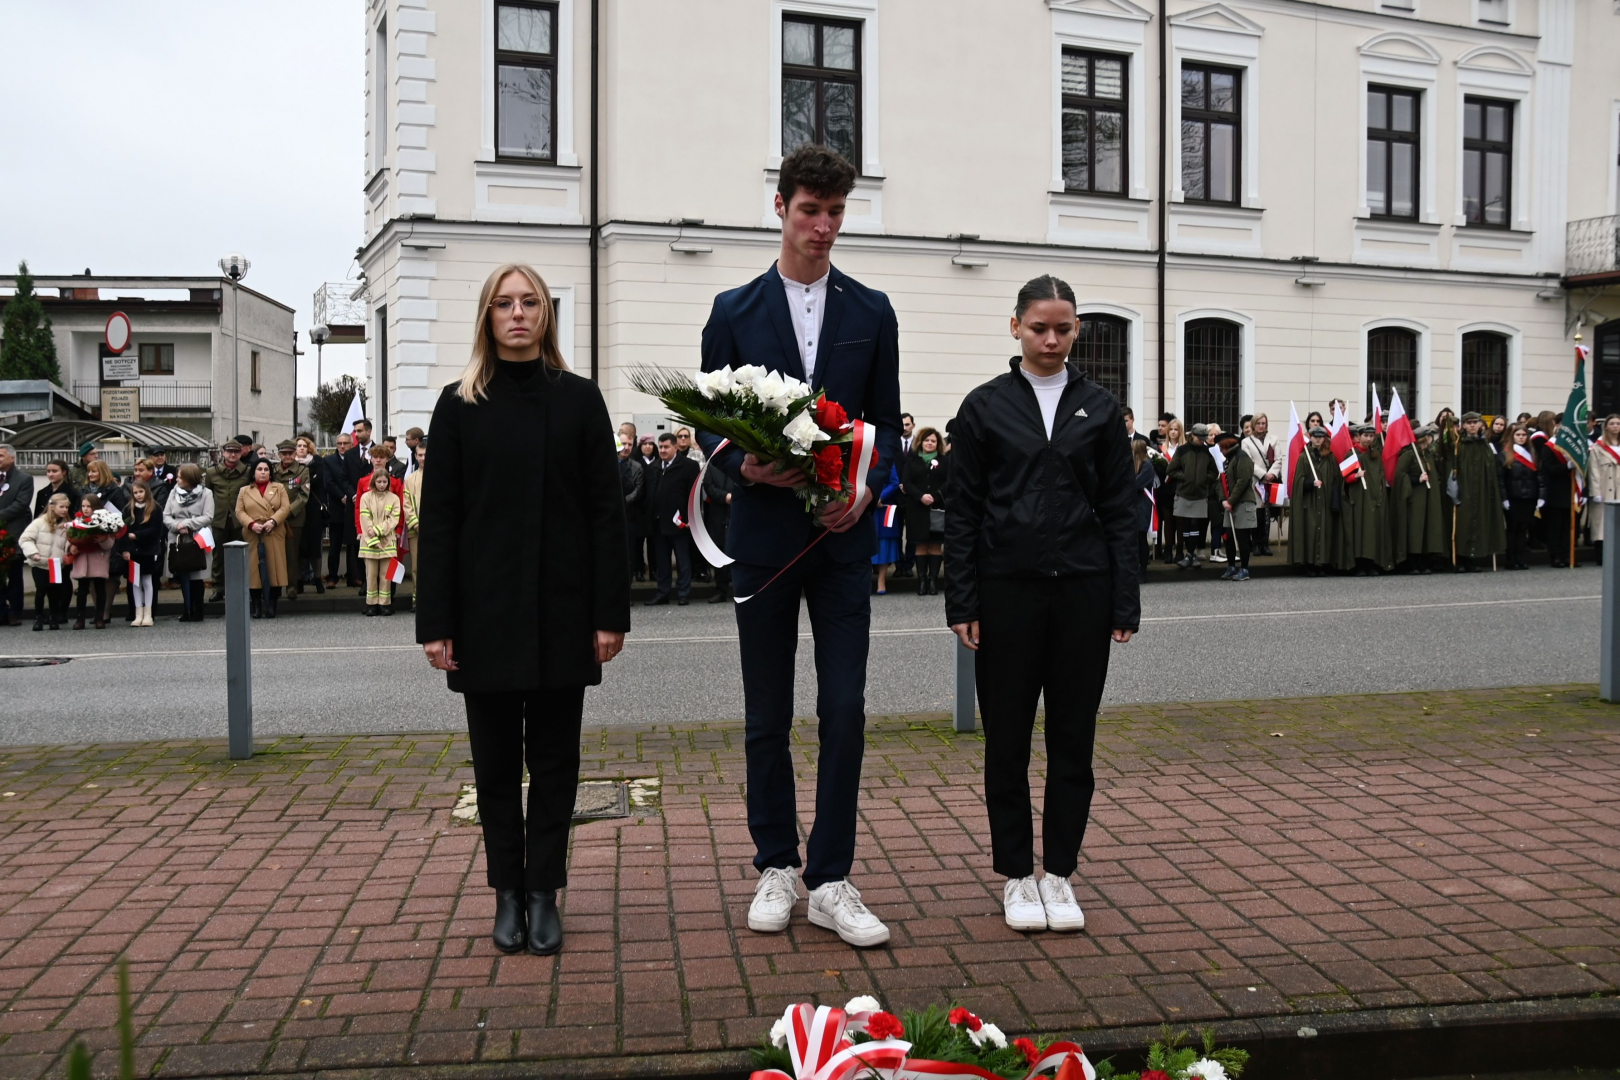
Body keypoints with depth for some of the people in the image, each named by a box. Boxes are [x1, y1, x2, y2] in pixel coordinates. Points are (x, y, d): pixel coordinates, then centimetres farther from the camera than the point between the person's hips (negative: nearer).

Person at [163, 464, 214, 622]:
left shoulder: (206, 493, -3)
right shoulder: (174, 492, 8)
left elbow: (208, 517, -10)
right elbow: (166, 516, 5)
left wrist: (186, 524, -16)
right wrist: (177, 525, -13)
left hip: (197, 541, -4)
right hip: (177, 541, 4)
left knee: (195, 577, 0)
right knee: (182, 577, 6)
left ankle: (197, 612, 9)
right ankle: (187, 611, 16)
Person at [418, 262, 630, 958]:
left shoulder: (579, 400, 3)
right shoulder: (460, 406, 3)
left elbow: (605, 510, 0)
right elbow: (437, 518, 1)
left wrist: (611, 612, -6)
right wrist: (435, 622, -6)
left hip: (562, 609, 0)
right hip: (486, 611, 0)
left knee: (555, 756, 7)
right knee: (496, 758, 8)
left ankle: (544, 893, 18)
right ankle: (509, 894, 20)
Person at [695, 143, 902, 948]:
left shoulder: (872, 313, 9)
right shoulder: (735, 311, 5)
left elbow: (887, 423, 8)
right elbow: (710, 426, 5)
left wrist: (867, 489, -11)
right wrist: (747, 466, -16)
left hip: (843, 535, 1)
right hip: (763, 537, 0)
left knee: (845, 710, -2)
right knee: (767, 717, 8)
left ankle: (831, 882, 8)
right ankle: (777, 868, 22)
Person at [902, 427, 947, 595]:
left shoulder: (943, 461, 10)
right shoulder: (911, 460, 11)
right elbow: (906, 482, 0)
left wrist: (934, 497, -16)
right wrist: (921, 496, -16)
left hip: (938, 509, 0)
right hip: (917, 508, 0)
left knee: (936, 544, -1)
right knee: (920, 544, -1)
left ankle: (933, 579, -1)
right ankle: (922, 579, 1)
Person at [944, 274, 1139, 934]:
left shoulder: (1099, 408, 6)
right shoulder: (984, 407, 2)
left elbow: (1119, 509, 5)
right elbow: (963, 510, 1)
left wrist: (1125, 605, 0)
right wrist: (961, 603, -5)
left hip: (1082, 590, 1)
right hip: (1008, 589, -1)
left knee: (1073, 738, 7)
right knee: (1008, 738, 5)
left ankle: (1059, 874, 20)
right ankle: (1016, 875, 20)